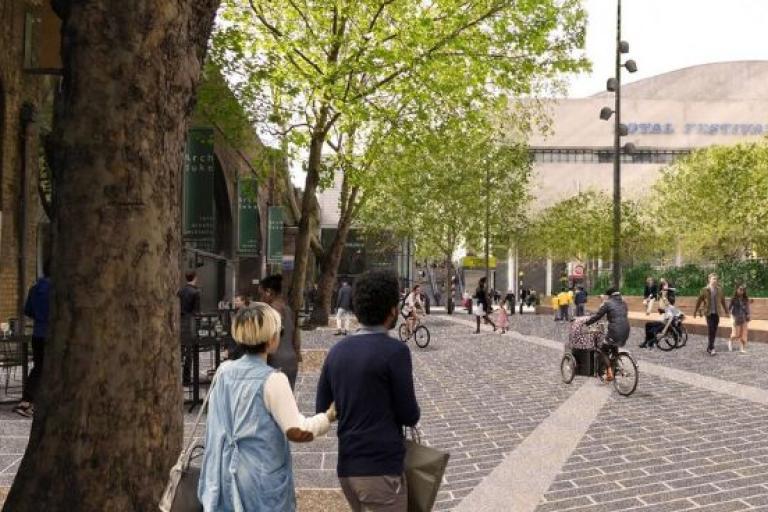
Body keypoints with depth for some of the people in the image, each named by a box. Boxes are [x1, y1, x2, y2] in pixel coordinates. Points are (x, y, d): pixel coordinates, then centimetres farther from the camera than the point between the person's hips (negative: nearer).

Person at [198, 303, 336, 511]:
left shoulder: (223, 371, 0)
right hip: (262, 478, -5)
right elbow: (297, 431, -20)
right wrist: (329, 416, -6)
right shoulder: (272, 380, -18)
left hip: (224, 475, 6)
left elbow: (216, 423, 12)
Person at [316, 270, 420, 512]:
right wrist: (407, 409, 12)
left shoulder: (337, 351, 4)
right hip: (381, 469, -7)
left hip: (347, 467, 7)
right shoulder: (395, 351, -15)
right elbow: (410, 417, -9)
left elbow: (322, 409, 9)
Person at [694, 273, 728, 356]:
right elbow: (699, 301, 2)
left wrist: (726, 310, 17)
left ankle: (709, 347, 17)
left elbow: (723, 300, 14)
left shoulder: (719, 289, 6)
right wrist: (695, 312, 4)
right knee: (711, 330, -11)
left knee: (714, 331, 5)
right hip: (708, 313, -3)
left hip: (717, 313, 3)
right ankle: (711, 348, -9)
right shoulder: (705, 290, -3)